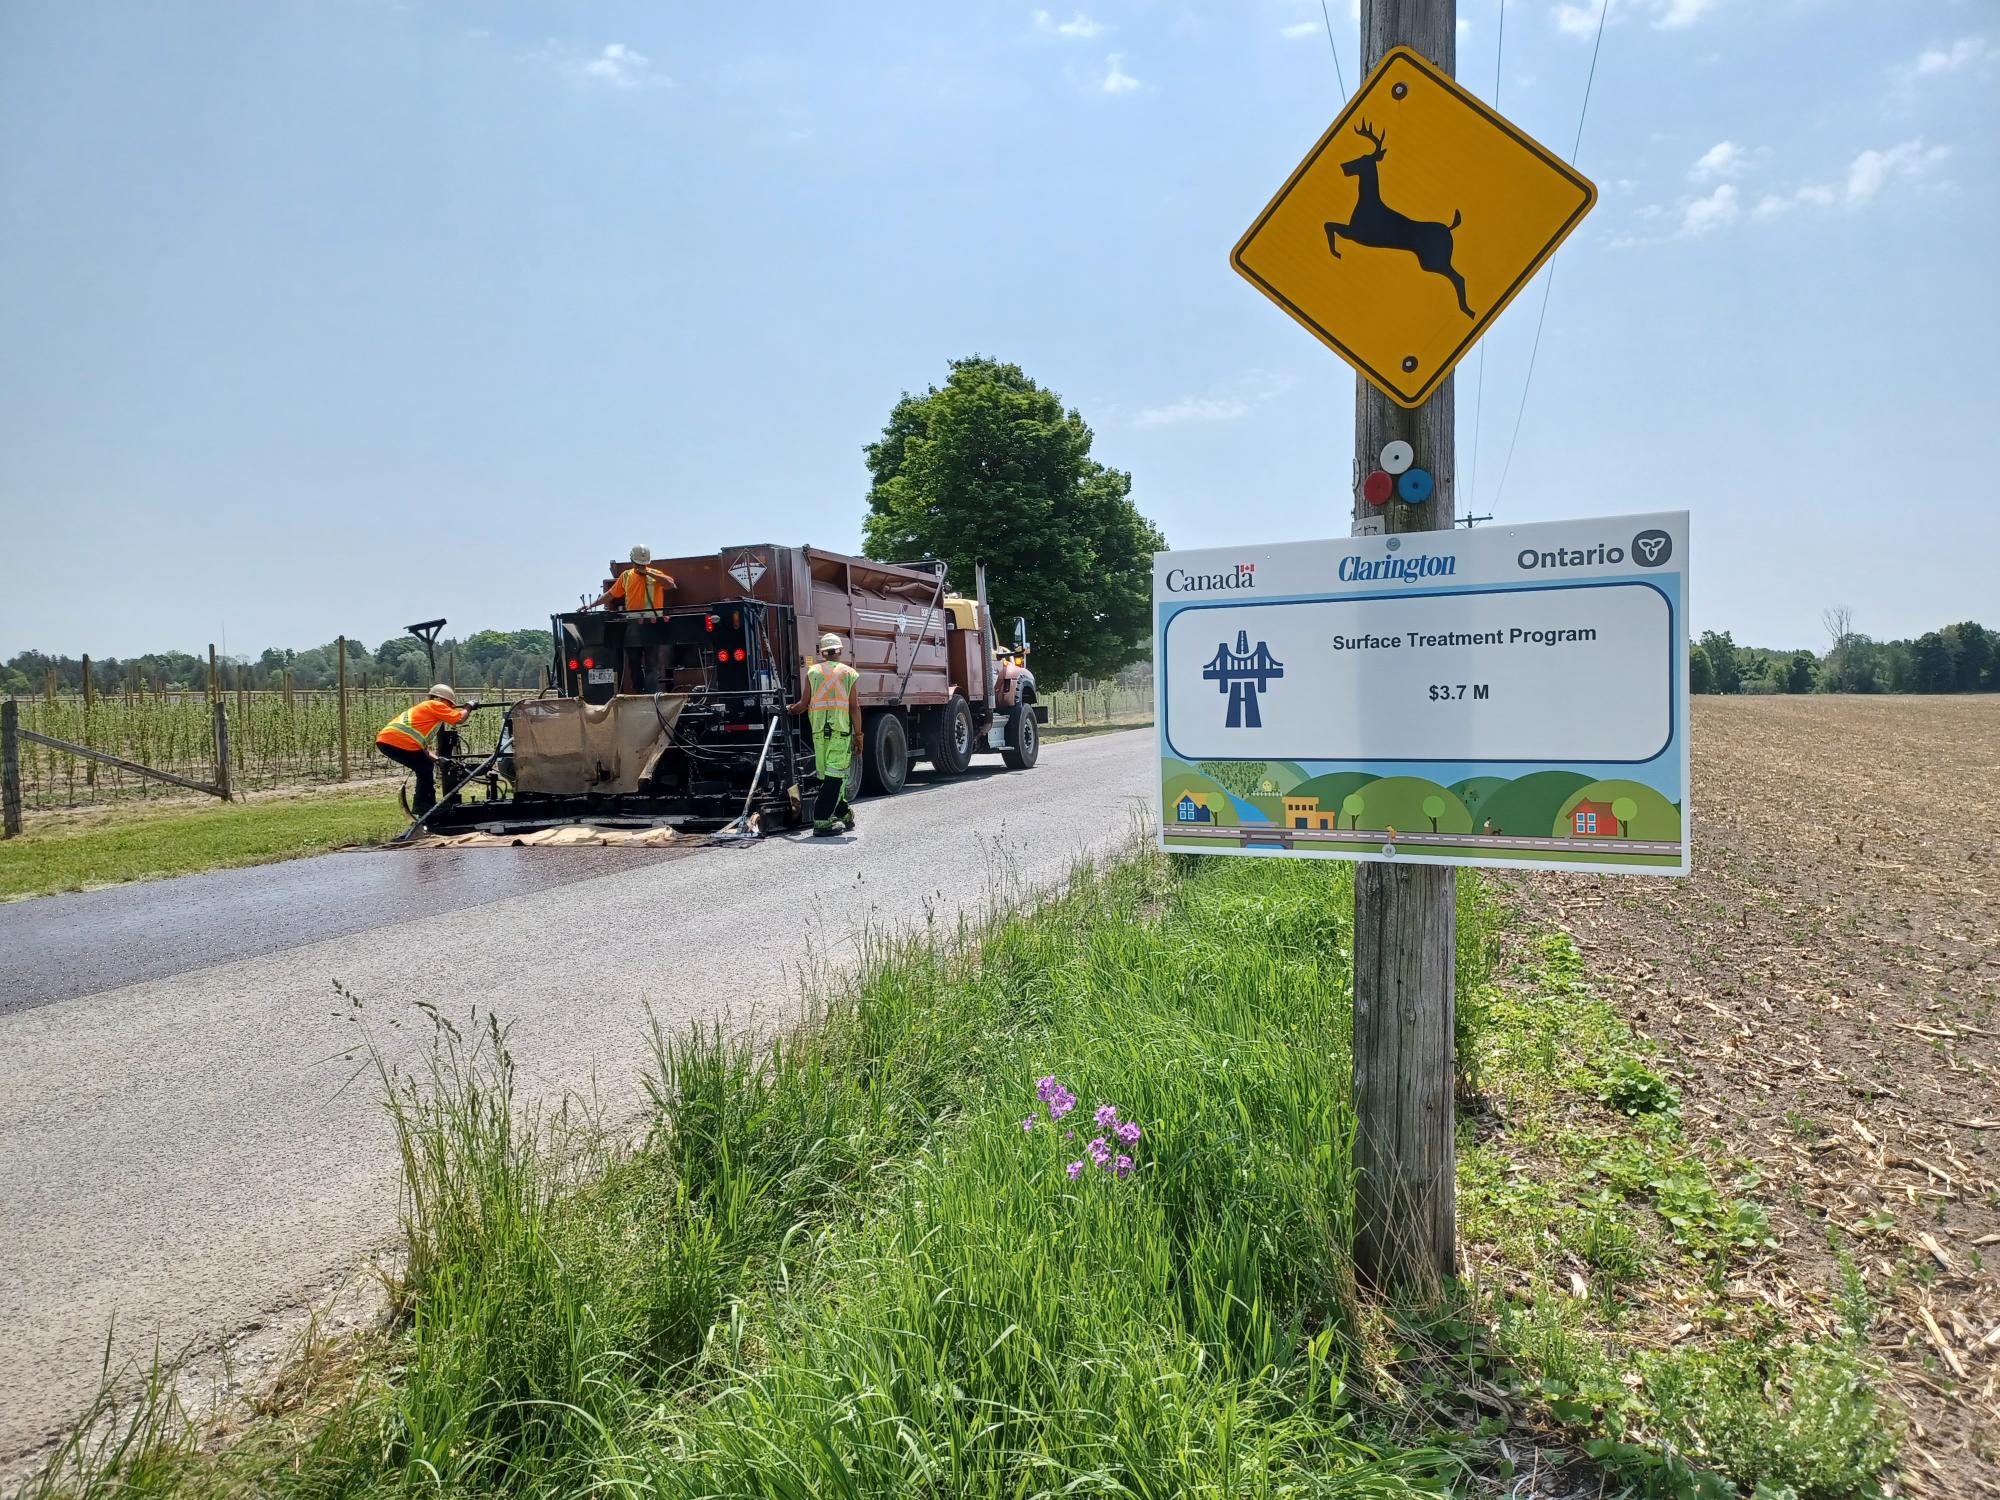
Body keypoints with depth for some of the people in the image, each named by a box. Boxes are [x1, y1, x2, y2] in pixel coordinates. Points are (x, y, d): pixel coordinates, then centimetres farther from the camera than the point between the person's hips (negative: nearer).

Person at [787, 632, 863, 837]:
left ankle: (844, 814, 25)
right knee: (835, 776, -4)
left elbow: (803, 705, 6)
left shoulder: (812, 671, 9)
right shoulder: (849, 673, 4)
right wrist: (858, 736, 5)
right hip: (841, 730, -3)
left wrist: (790, 709, 27)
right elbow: (853, 709, 0)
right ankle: (821, 822, -11)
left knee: (828, 776, 14)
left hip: (819, 730, 3)